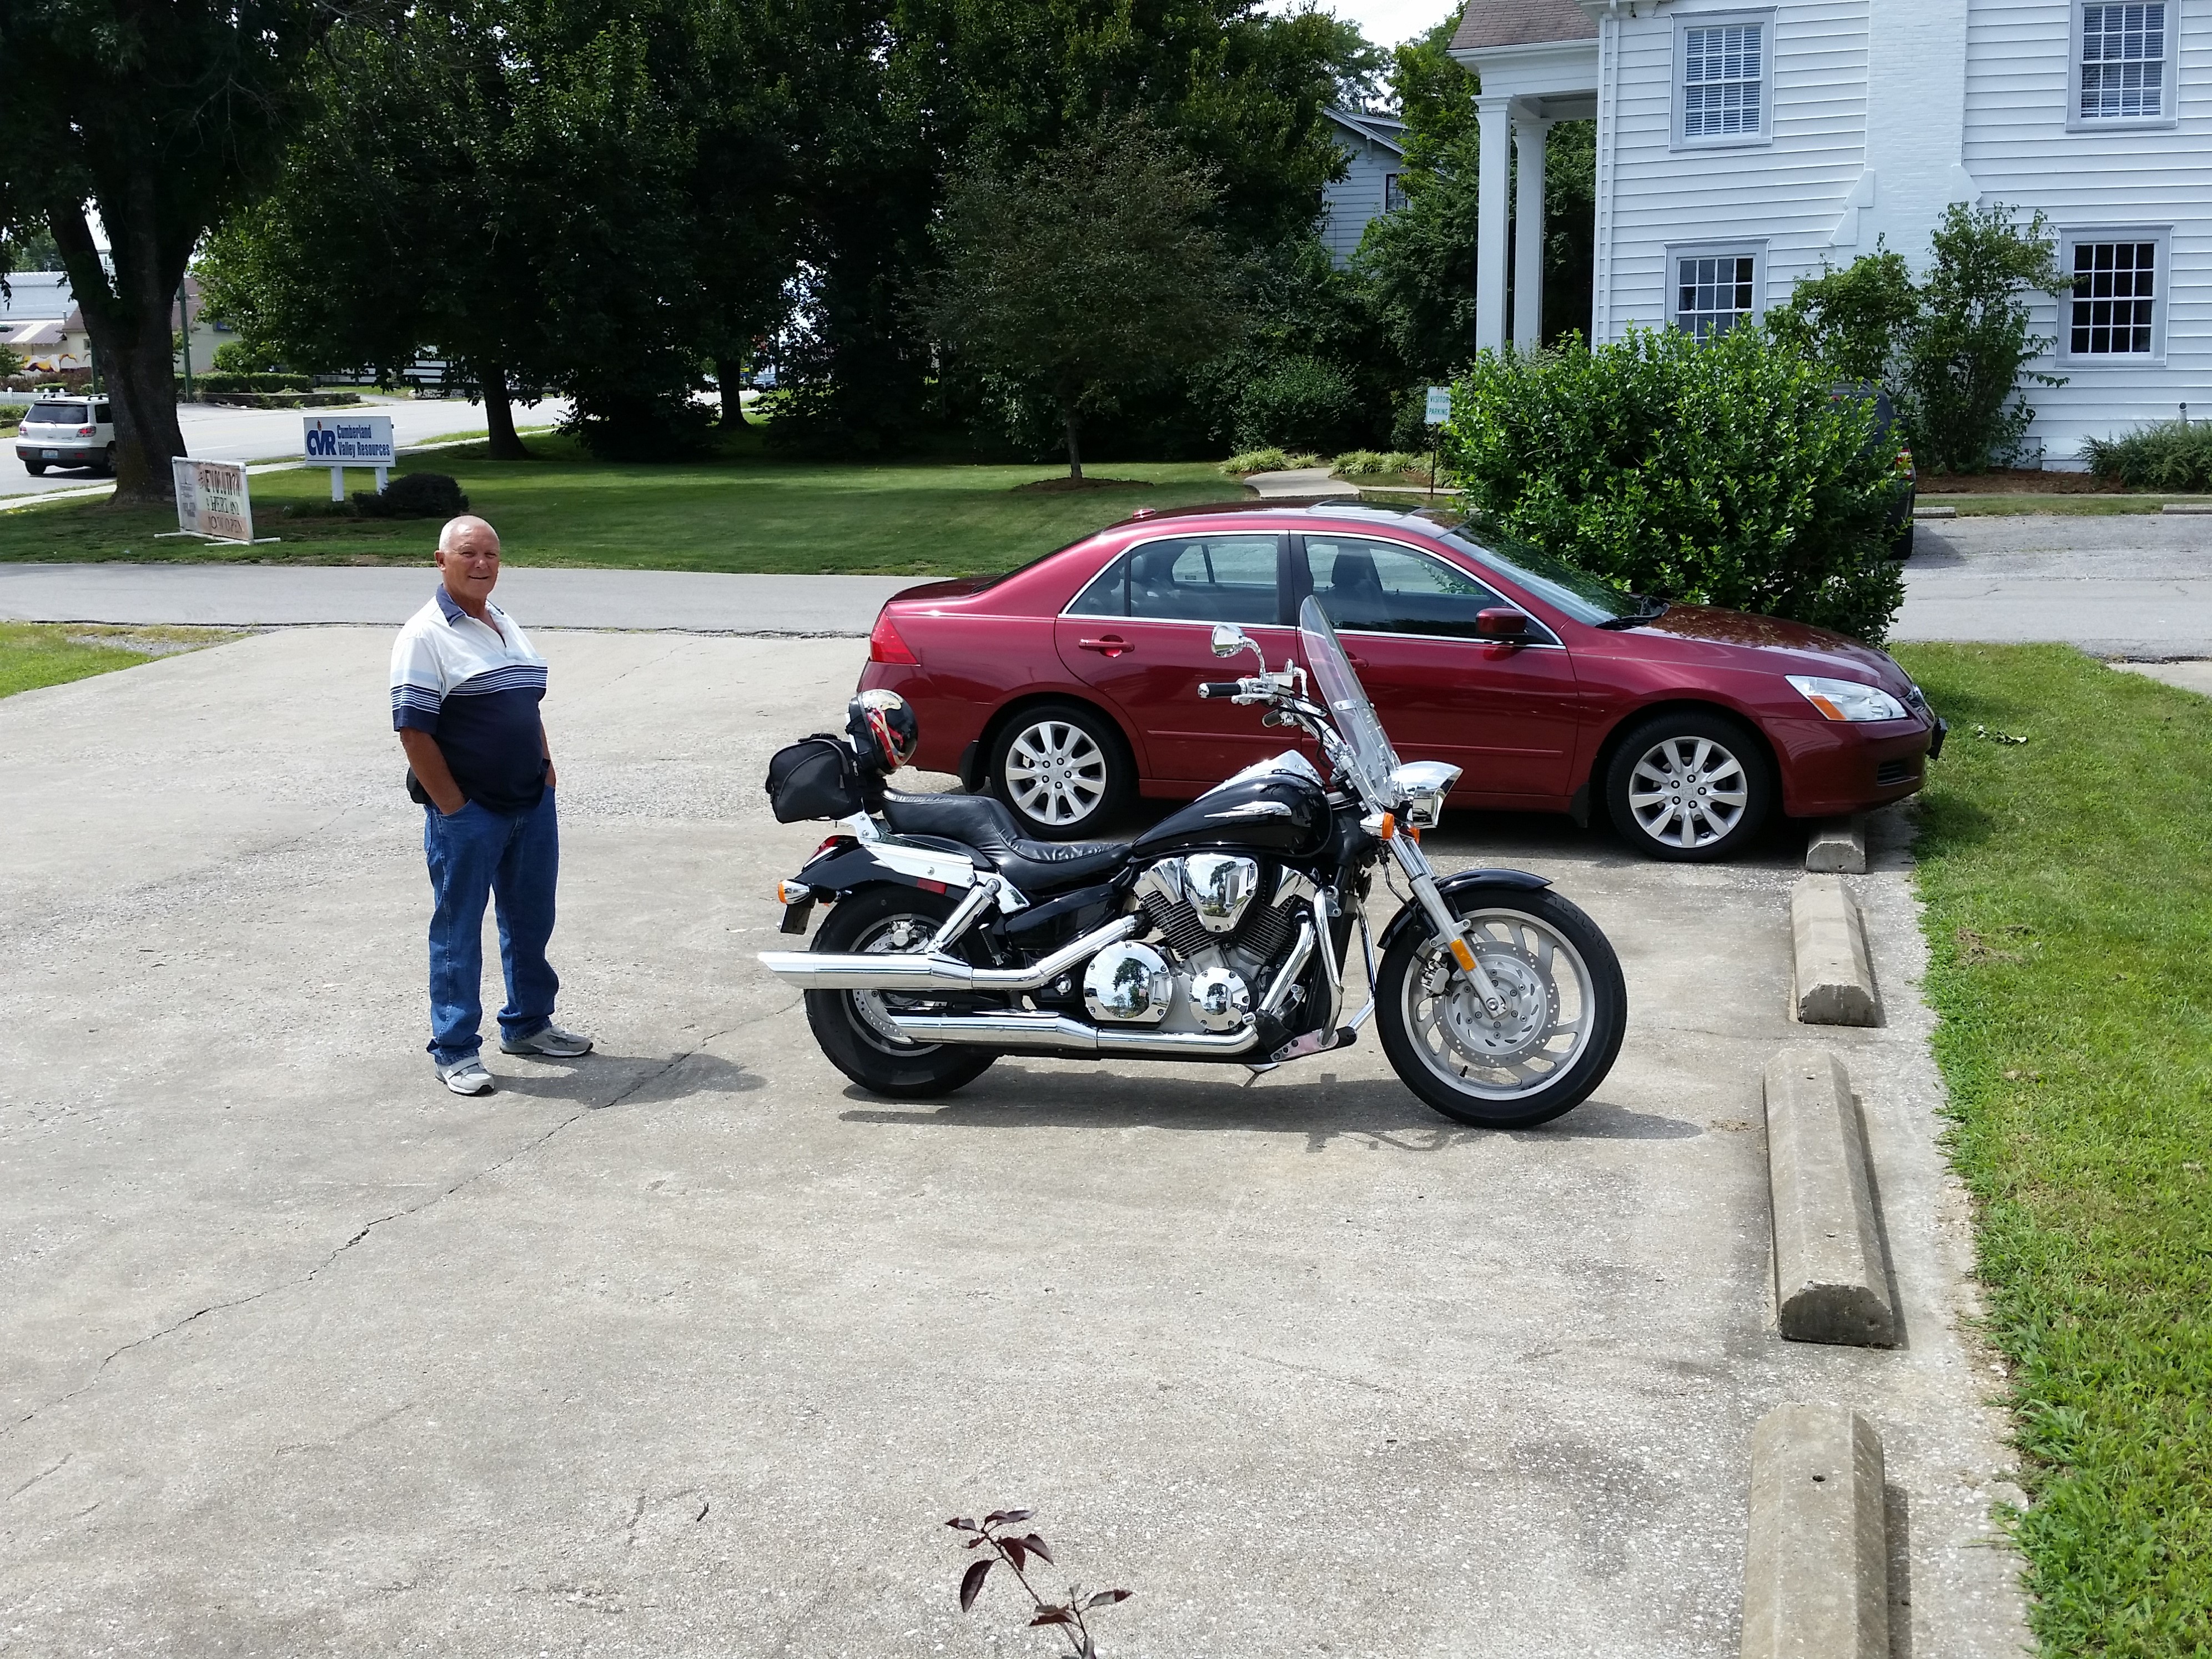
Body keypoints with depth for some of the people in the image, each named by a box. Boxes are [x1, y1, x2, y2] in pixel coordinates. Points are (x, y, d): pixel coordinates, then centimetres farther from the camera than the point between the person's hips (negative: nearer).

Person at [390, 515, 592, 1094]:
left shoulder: (508, 626, 13)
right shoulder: (426, 635, -12)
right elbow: (413, 730, -17)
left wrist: (545, 773, 13)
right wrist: (453, 807, -17)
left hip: (532, 806, 8)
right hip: (466, 813, -8)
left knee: (531, 920, 17)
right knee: (458, 931, 2)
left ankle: (528, 1024, 33)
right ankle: (455, 1050, 11)